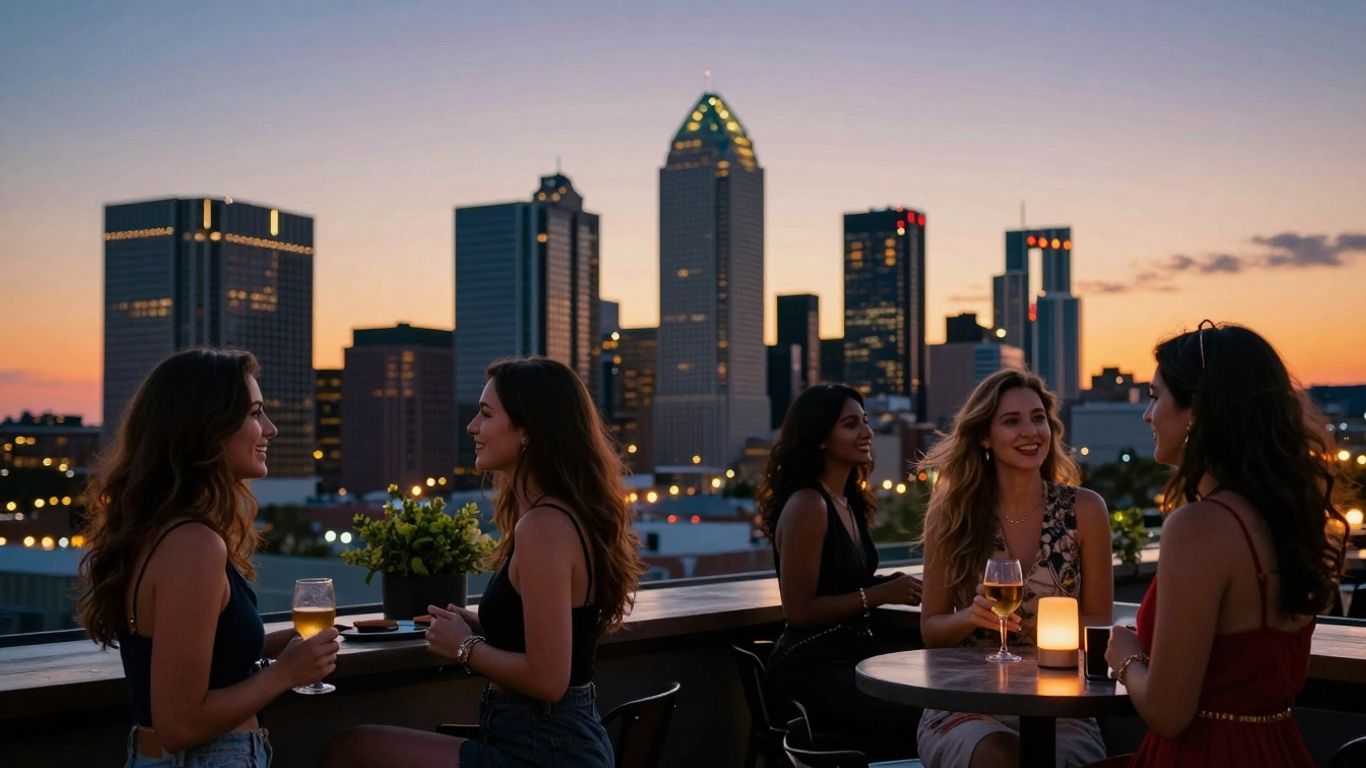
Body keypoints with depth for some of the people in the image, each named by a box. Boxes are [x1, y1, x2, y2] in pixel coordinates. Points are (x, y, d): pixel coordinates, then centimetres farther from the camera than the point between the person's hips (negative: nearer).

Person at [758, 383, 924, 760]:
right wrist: (879, 595, -14)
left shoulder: (849, 502, 13)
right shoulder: (807, 505, -13)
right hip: (814, 671, -8)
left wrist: (892, 585, 3)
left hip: (852, 655, 8)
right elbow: (798, 610, -16)